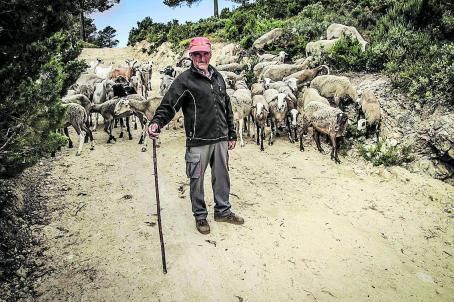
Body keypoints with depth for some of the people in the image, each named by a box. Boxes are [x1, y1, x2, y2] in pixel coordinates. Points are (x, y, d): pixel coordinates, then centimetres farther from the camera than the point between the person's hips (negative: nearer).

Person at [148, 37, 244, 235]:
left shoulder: (218, 78, 12)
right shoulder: (184, 80, -7)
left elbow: (227, 108, 17)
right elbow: (169, 105, -15)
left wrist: (231, 134, 17)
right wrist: (156, 122, -34)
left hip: (220, 139, 5)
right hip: (198, 141, -5)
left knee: (222, 176, 15)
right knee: (197, 180, 6)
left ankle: (223, 211, 33)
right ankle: (200, 216, 25)